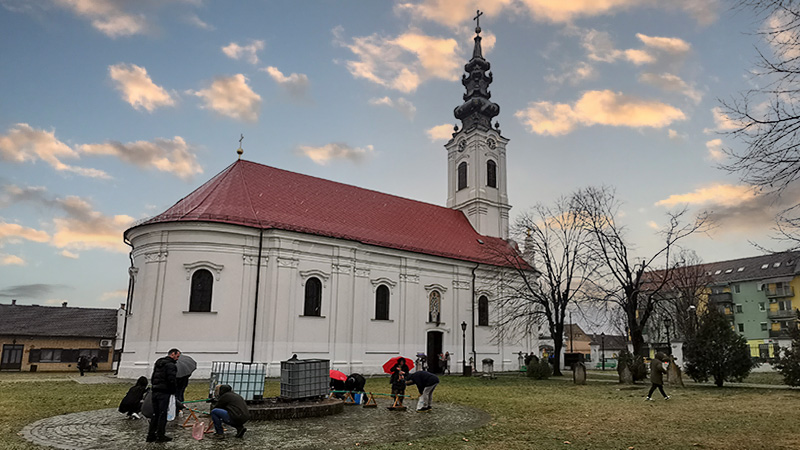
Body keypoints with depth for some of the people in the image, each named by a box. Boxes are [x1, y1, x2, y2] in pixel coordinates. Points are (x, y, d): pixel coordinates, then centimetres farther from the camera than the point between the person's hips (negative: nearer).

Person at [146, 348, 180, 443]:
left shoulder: (158, 363, 19)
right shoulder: (171, 365, -12)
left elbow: (152, 378, 22)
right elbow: (172, 380, -19)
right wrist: (173, 391, -4)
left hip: (155, 391, 9)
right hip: (164, 392, -9)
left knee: (155, 414, 14)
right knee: (162, 414, -2)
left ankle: (151, 435, 16)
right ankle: (160, 436, 3)